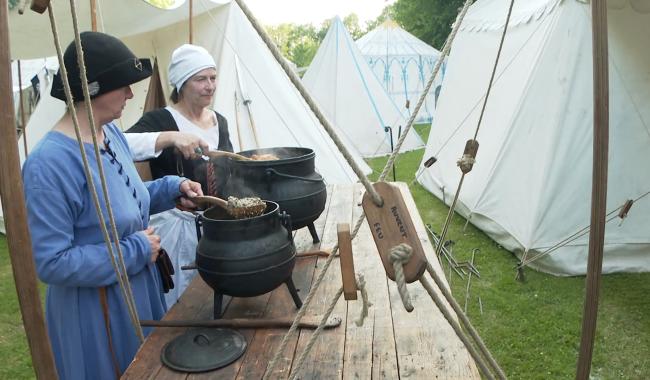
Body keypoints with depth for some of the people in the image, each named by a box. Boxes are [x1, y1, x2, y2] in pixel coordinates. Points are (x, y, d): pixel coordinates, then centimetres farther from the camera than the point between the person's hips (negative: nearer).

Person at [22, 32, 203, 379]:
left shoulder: (111, 132, -2)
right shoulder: (49, 163, -27)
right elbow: (51, 263, -26)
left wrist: (172, 188, -4)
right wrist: (136, 251, -22)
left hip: (141, 288, 8)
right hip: (96, 308, -8)